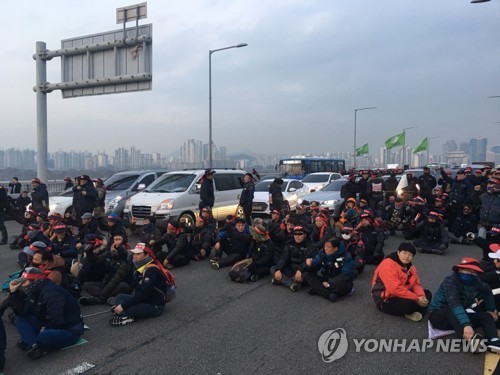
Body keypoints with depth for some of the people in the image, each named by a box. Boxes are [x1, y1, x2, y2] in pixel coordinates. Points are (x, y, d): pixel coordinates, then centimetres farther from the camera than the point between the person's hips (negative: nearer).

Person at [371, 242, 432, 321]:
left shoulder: (410, 266, 7)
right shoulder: (388, 265, -23)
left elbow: (416, 284, 4)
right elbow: (396, 289, -30)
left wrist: (421, 296, -19)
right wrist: (416, 299, -25)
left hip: (402, 295, 9)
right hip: (386, 300, -9)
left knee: (427, 294, 1)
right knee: (409, 303, -33)